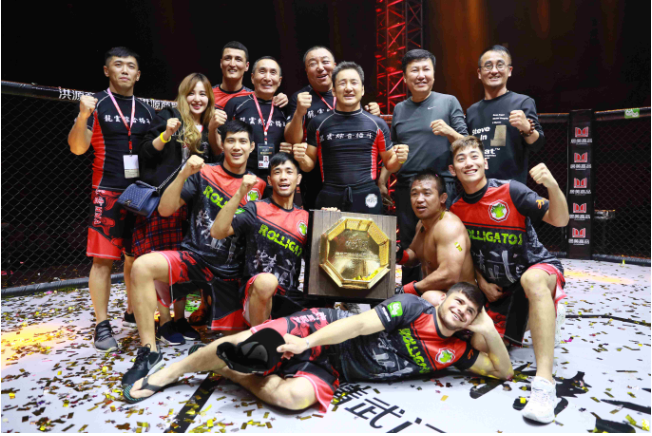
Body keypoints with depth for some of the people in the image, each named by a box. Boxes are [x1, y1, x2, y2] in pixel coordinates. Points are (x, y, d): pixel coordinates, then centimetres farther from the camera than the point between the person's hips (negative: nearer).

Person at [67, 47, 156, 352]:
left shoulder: (147, 111, 13)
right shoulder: (96, 105, 0)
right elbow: (77, 148, -9)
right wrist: (83, 116, -24)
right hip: (108, 192, -4)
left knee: (137, 256, 11)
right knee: (103, 258, -5)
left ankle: (133, 312, 26)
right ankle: (102, 326, 3)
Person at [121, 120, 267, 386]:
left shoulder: (258, 186, 6)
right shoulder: (203, 174, 1)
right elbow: (165, 209, -6)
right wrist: (184, 174, -18)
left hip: (230, 272, 1)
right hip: (193, 257, -1)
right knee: (142, 266, -29)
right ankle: (149, 352, -16)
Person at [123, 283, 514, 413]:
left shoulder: (454, 352, 7)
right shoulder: (413, 307, -7)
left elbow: (504, 371, 10)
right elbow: (361, 323, -15)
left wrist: (489, 331, -8)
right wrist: (307, 341, -23)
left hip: (332, 374, 3)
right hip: (325, 329, -3)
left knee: (293, 396, -30)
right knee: (243, 345, -18)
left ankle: (236, 375, 2)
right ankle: (170, 372, 11)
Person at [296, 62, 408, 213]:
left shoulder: (377, 124, 5)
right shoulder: (318, 123, 5)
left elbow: (389, 164, 13)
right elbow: (309, 165, 11)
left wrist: (398, 158, -8)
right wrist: (301, 158, -10)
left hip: (366, 198, 0)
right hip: (329, 198, 0)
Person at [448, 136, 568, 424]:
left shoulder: (510, 191, -15)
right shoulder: (456, 208, -1)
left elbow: (559, 220, -18)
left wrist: (553, 186, -35)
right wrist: (482, 283, -2)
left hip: (539, 268, -5)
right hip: (496, 286, 5)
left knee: (531, 279, -41)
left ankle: (544, 381, -41)